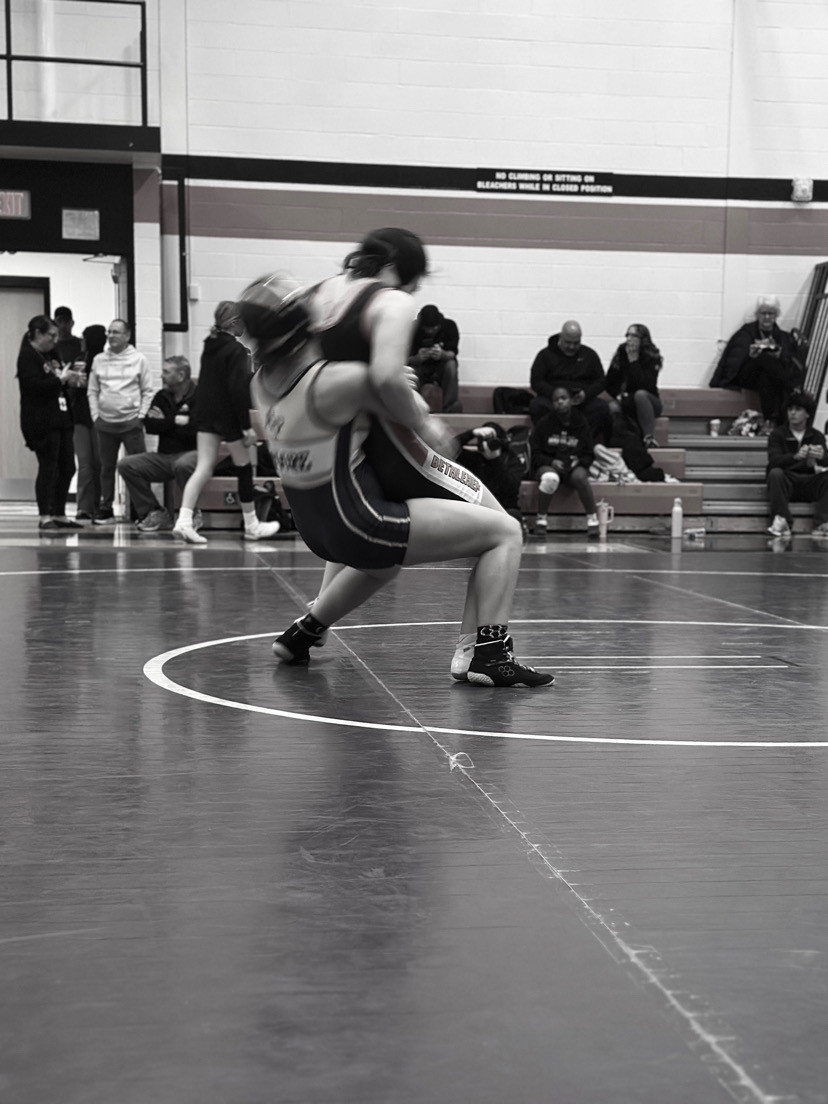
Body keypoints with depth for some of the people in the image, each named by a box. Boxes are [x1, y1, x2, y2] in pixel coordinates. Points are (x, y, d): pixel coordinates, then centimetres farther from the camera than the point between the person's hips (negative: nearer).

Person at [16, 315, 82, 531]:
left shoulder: (50, 355, 17)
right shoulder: (27, 357, -9)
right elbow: (35, 385, -22)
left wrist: (69, 375, 9)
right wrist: (60, 379, -17)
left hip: (60, 418, 9)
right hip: (41, 422, -9)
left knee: (67, 468, 9)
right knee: (48, 468, -5)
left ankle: (60, 515, 18)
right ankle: (45, 517, 2)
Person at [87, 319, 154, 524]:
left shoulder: (138, 359, 2)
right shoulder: (99, 360, 9)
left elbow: (147, 391, 2)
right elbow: (92, 391, 12)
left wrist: (141, 415, -5)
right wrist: (95, 416, 3)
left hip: (131, 422, -3)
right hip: (105, 422, 3)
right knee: (107, 468, 8)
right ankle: (106, 510, 15)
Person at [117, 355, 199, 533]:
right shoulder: (162, 397, 13)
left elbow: (194, 432, -19)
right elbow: (149, 426, 2)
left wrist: (165, 422, -6)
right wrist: (175, 421, -10)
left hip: (192, 453, -7)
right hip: (164, 456, 7)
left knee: (182, 465, -42)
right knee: (125, 465, -11)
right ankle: (153, 513, -4)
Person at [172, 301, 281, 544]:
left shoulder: (209, 346, 11)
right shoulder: (236, 349, -13)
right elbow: (238, 390, -18)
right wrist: (246, 426, -17)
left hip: (205, 416, 7)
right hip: (228, 416, -7)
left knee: (203, 468, 1)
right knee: (244, 469, 8)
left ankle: (184, 521, -15)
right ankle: (252, 526, 19)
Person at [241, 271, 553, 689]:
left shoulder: (263, 383, 3)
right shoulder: (330, 383, -23)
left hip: (315, 528, 9)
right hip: (359, 526, -9)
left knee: (387, 557, 43)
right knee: (504, 531, -2)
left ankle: (302, 634, 44)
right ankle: (490, 656, -11)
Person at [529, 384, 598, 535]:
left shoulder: (581, 423, 5)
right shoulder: (543, 423, 2)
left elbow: (589, 455, 9)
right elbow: (534, 453, 1)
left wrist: (578, 461, -13)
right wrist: (552, 462, -16)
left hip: (575, 466, 1)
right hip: (548, 466, -1)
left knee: (580, 476, -35)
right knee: (550, 478, -37)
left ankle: (592, 519, -23)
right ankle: (541, 519, -19)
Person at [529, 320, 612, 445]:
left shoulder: (590, 355, 14)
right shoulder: (546, 354, 8)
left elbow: (601, 381, 10)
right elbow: (536, 382, -1)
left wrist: (585, 393, -12)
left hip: (583, 401, 1)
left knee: (603, 407, -30)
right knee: (536, 406, -35)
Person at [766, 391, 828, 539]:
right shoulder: (778, 435, 3)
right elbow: (774, 461, -16)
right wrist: (796, 456, -36)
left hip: (809, 485, 2)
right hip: (786, 480, -2)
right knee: (775, 473, -33)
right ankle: (782, 523, -35)